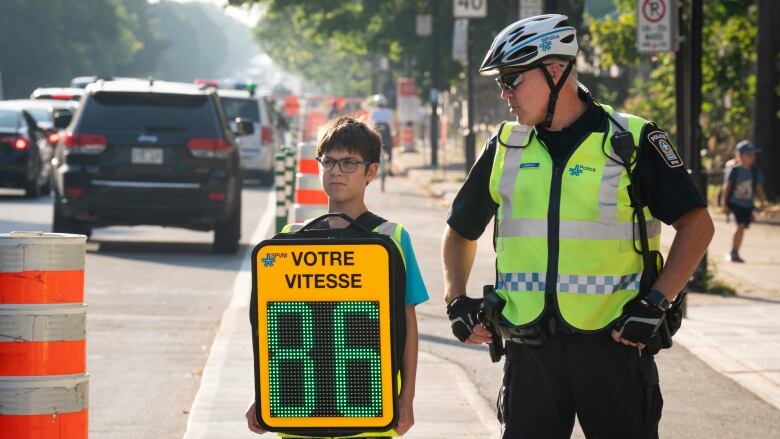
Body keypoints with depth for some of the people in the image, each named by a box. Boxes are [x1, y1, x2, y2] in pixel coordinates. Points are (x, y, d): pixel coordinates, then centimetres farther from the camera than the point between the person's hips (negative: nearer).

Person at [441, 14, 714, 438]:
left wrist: (657, 302, -12)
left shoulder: (631, 142, -3)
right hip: (530, 352, 4)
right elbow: (460, 230, 23)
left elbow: (696, 224, -4)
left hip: (612, 345, -4)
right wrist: (456, 299, 9)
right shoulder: (505, 148, 10)